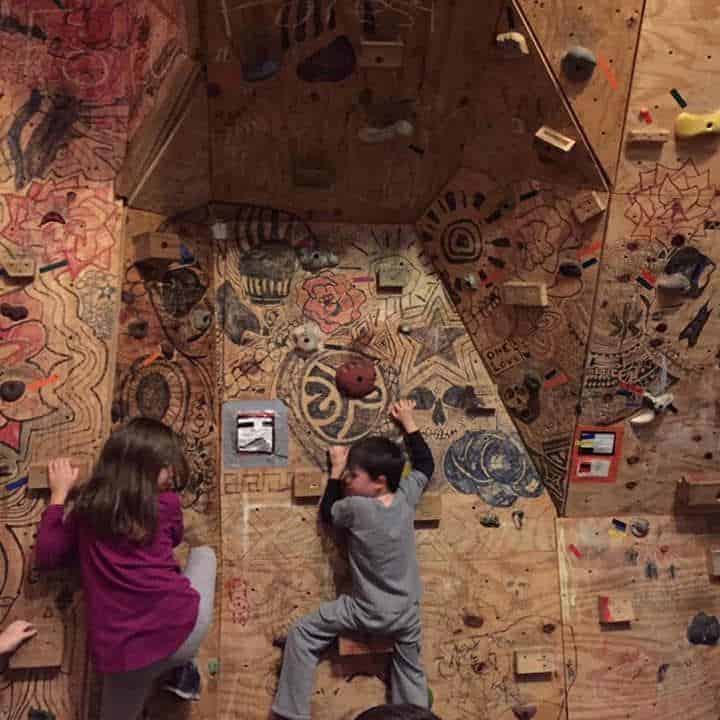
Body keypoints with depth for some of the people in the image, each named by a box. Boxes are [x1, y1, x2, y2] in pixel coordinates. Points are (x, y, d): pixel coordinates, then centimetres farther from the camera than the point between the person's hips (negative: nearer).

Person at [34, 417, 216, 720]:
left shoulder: (84, 505, 5)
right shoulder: (167, 504, 1)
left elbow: (45, 558, 17)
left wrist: (59, 494, 21)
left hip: (121, 651, 3)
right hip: (181, 628, -2)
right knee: (203, 553, 26)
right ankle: (183, 668, 22)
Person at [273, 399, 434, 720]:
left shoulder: (357, 507, -25)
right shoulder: (406, 496, -12)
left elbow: (327, 512, -4)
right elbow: (425, 464, 7)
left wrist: (335, 471, 2)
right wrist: (408, 422, 13)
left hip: (368, 612, -5)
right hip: (407, 613, 5)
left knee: (301, 634, 7)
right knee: (411, 674, 25)